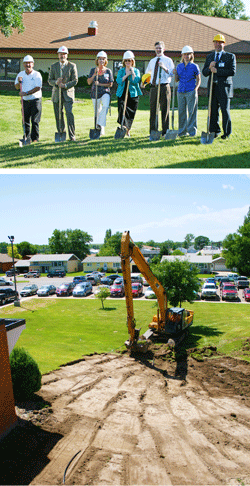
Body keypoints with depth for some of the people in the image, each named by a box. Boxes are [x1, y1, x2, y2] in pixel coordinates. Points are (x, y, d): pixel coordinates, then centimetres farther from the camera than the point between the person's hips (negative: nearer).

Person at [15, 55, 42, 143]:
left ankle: (35, 138, 1)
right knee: (25, 120, 5)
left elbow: (38, 88, -14)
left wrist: (26, 93, -19)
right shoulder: (20, 74, 11)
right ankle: (26, 137, 14)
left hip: (35, 100, -4)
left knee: (35, 121, -5)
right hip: (25, 101, 4)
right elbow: (17, 87, 15)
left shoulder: (37, 74, -4)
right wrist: (19, 82, -8)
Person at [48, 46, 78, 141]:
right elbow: (49, 80, 8)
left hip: (68, 94, -3)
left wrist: (65, 85, -16)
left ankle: (72, 136, -10)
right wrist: (56, 82, -14)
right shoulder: (54, 66, 9)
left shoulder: (72, 66, 3)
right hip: (56, 94, 3)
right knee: (58, 115, 5)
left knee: (69, 114, -14)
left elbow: (75, 80, -2)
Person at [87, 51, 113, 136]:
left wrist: (100, 84, -11)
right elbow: (89, 82, 1)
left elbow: (110, 84, 1)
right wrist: (94, 74, -11)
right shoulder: (93, 70, 7)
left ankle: (100, 124, -26)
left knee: (105, 105, -31)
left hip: (105, 92, -2)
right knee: (97, 111, 6)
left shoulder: (108, 71, 5)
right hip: (95, 93, 2)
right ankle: (100, 128, 21)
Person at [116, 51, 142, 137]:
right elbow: (119, 81, -7)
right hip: (122, 94, 0)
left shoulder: (136, 71, 7)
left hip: (133, 95, 0)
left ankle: (128, 130, 16)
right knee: (122, 110, -15)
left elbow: (136, 81, -9)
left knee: (131, 114, 2)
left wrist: (132, 72, -11)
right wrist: (126, 75, -12)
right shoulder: (121, 71, 10)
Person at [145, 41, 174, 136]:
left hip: (164, 87, -5)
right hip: (153, 87, 5)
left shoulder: (168, 60, 2)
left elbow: (172, 73, -11)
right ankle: (153, 131, 14)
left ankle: (165, 132, 3)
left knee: (164, 110, -2)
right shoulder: (152, 61, 18)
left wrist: (164, 68, -24)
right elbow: (147, 73, 32)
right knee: (153, 110, 6)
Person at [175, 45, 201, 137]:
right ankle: (182, 131, 16)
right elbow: (177, 80, 15)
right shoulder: (179, 66, 12)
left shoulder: (194, 66, 2)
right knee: (181, 111, 7)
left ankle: (192, 131, 4)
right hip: (181, 92, 4)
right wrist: (175, 74, -4)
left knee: (192, 111, -3)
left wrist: (195, 89, -11)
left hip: (191, 92, -4)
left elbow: (198, 80, 3)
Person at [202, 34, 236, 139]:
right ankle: (214, 131, 15)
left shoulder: (230, 56, 3)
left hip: (224, 87, -4)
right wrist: (209, 67, -10)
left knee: (225, 110, -2)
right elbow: (204, 72, 12)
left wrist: (217, 70, -15)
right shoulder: (209, 56, 16)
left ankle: (227, 133, 6)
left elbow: (232, 71, -10)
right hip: (212, 87, 4)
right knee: (213, 111, 4)